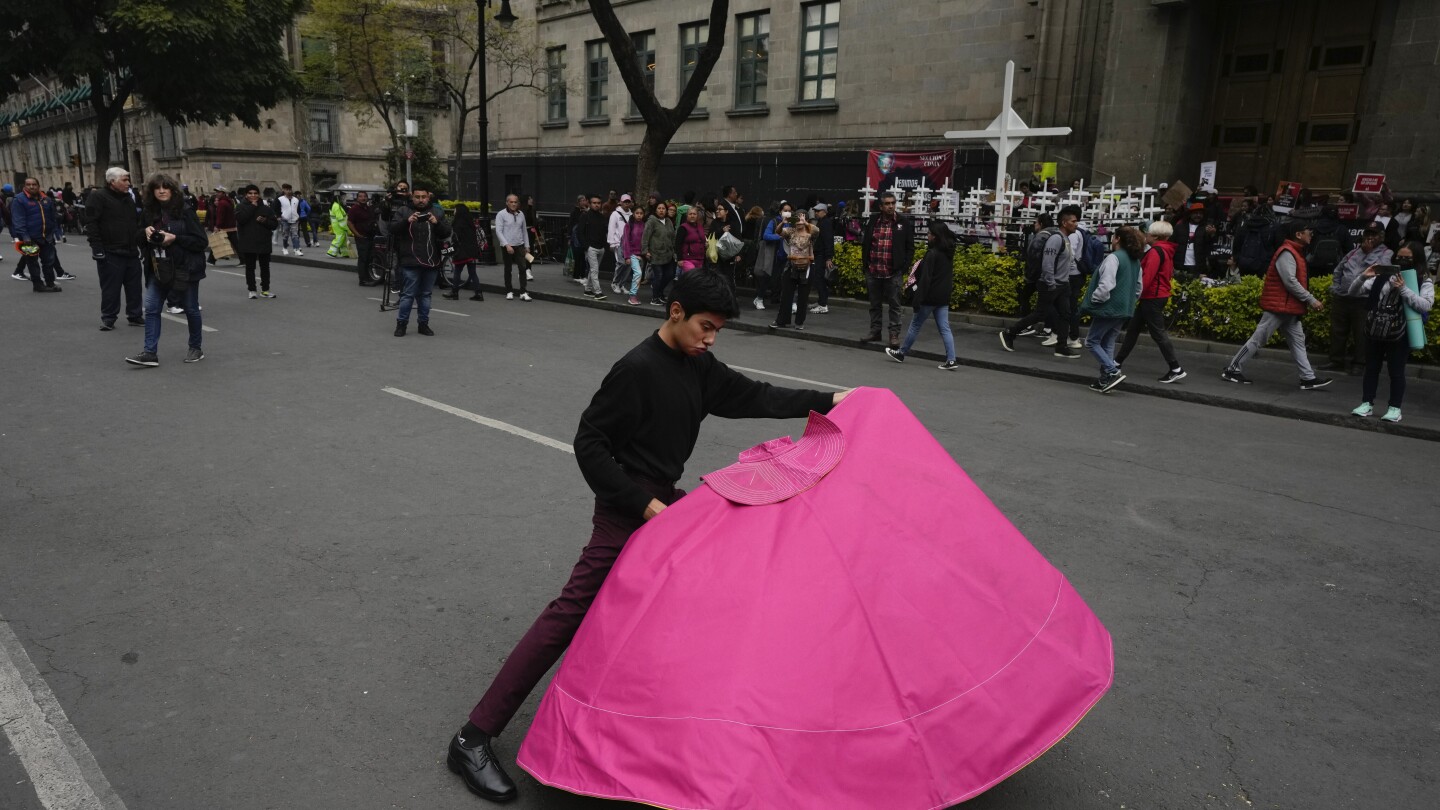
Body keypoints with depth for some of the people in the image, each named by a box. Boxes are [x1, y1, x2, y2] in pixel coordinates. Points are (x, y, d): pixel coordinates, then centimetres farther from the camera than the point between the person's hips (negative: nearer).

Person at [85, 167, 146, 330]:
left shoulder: (128, 198, 16)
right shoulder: (98, 197, -8)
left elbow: (136, 222, 24)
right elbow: (91, 224, -13)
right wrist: (97, 247, -19)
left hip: (131, 252, 7)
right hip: (110, 253, -7)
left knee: (134, 287, 11)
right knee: (111, 288, -1)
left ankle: (135, 315, 21)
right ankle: (108, 319, 8)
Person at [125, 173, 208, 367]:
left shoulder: (185, 212, -10)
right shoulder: (148, 212, 6)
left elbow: (202, 241, -12)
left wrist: (175, 238, -20)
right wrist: (146, 232, -4)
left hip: (185, 269, -5)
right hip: (158, 269, 5)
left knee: (191, 309, 7)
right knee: (151, 308, -2)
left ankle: (196, 348, 24)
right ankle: (150, 352, -1)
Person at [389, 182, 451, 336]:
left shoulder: (435, 213, 11)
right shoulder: (403, 211, 3)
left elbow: (447, 233, 4)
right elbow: (393, 229, -9)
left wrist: (437, 223, -17)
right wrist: (407, 221, -27)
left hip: (430, 261, 3)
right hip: (410, 261, -3)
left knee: (425, 294, 11)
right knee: (408, 294, -3)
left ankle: (424, 324, 20)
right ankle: (401, 323, 7)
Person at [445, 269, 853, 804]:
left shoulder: (699, 368, 6)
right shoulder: (637, 369, -18)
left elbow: (752, 397, 15)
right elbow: (589, 443, -18)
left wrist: (827, 401, 13)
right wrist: (640, 503, -20)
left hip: (666, 502, 9)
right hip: (627, 513, -9)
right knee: (573, 610, -12)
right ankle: (474, 739, -6)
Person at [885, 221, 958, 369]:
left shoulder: (932, 254, -16)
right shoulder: (948, 254, 9)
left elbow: (925, 278, -19)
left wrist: (917, 298, -19)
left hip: (930, 297, -7)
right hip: (943, 299, 7)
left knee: (915, 326, 7)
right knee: (944, 329, 4)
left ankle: (901, 353, 20)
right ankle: (951, 360, -2)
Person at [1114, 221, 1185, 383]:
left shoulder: (1155, 251, -16)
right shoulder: (1166, 251, 14)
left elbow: (1147, 276, -24)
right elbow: (1168, 274, 18)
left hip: (1152, 297, -10)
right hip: (1159, 295, 10)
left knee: (1158, 333, -8)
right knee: (1133, 329, 15)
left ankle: (1176, 369, -7)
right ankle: (1118, 361, 23)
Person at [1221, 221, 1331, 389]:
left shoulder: (1295, 252, 16)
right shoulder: (1286, 253, -15)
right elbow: (1290, 282, -21)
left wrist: (1308, 300, 12)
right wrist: (1311, 300, -17)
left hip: (1288, 308, 10)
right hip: (1278, 306, -10)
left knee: (1298, 341, 7)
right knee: (1258, 339, -5)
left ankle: (1308, 378, 8)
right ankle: (1232, 369, 3)